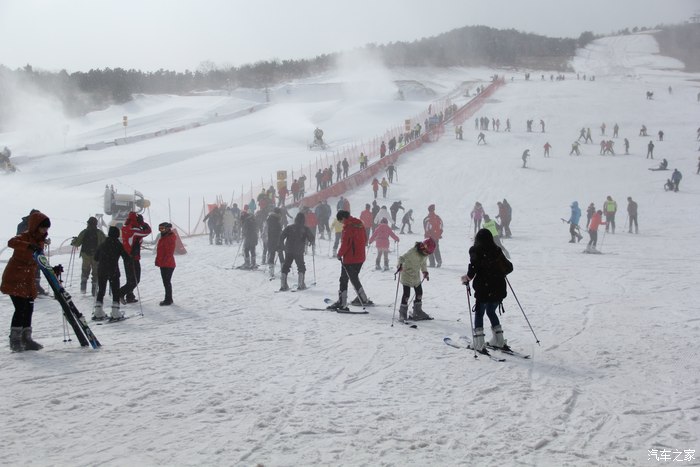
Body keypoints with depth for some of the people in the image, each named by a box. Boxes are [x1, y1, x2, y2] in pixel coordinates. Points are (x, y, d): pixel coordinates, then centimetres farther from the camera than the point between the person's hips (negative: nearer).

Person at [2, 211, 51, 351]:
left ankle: (26, 339, 18)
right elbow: (11, 242, -36)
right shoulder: (25, 236, -13)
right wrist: (29, 246, -50)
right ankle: (15, 341, -2)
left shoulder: (40, 241, 11)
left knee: (28, 309, 9)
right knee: (20, 308, -11)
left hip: (28, 280, 8)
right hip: (14, 279, -8)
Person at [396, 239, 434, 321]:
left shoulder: (426, 254, -4)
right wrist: (400, 265, -47)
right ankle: (402, 313, 1)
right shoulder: (412, 252, -26)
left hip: (416, 276, 7)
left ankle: (417, 312, 27)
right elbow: (402, 258, -31)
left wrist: (425, 272, 17)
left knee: (419, 293, 12)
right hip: (407, 275, -7)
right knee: (406, 294, -8)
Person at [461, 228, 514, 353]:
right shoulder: (497, 251, 6)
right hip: (499, 289, 5)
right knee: (491, 312, 23)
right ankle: (499, 341, 24)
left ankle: (479, 344, 0)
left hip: (484, 289, -5)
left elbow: (474, 268, -20)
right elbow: (509, 267, 9)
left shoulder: (476, 251, -7)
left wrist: (467, 278, -2)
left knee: (479, 314, 8)